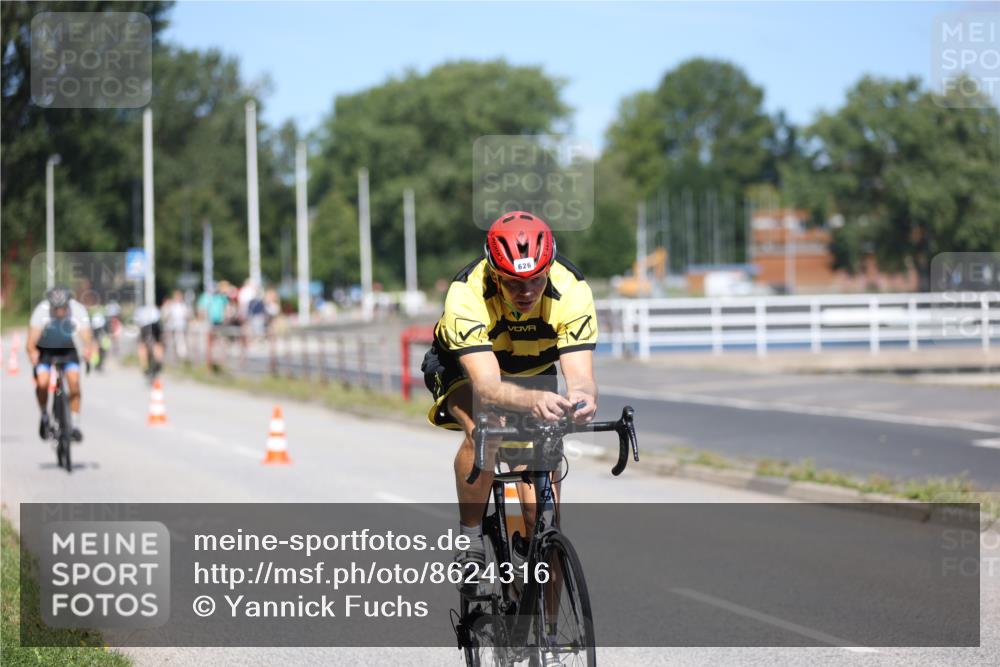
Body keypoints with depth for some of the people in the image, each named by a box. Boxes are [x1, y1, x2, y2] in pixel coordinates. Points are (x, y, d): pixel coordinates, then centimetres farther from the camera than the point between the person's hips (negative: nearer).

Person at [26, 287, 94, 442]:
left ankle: (75, 424, -7)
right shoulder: (41, 310, -31)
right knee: (42, 383, -20)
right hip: (45, 348, -1)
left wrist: (88, 349, -57)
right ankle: (44, 415, 8)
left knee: (74, 381, -19)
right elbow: (32, 339, -34)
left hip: (67, 347, 1)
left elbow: (86, 335, -35)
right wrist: (32, 352, -56)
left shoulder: (78, 310, -27)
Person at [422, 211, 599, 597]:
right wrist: (533, 400, -68)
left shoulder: (572, 291, -32)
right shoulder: (467, 295, -38)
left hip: (534, 373, 2)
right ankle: (470, 536, -14)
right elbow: (487, 387, -47)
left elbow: (581, 374, -38)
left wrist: (583, 398, -63)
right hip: (464, 370, -2)